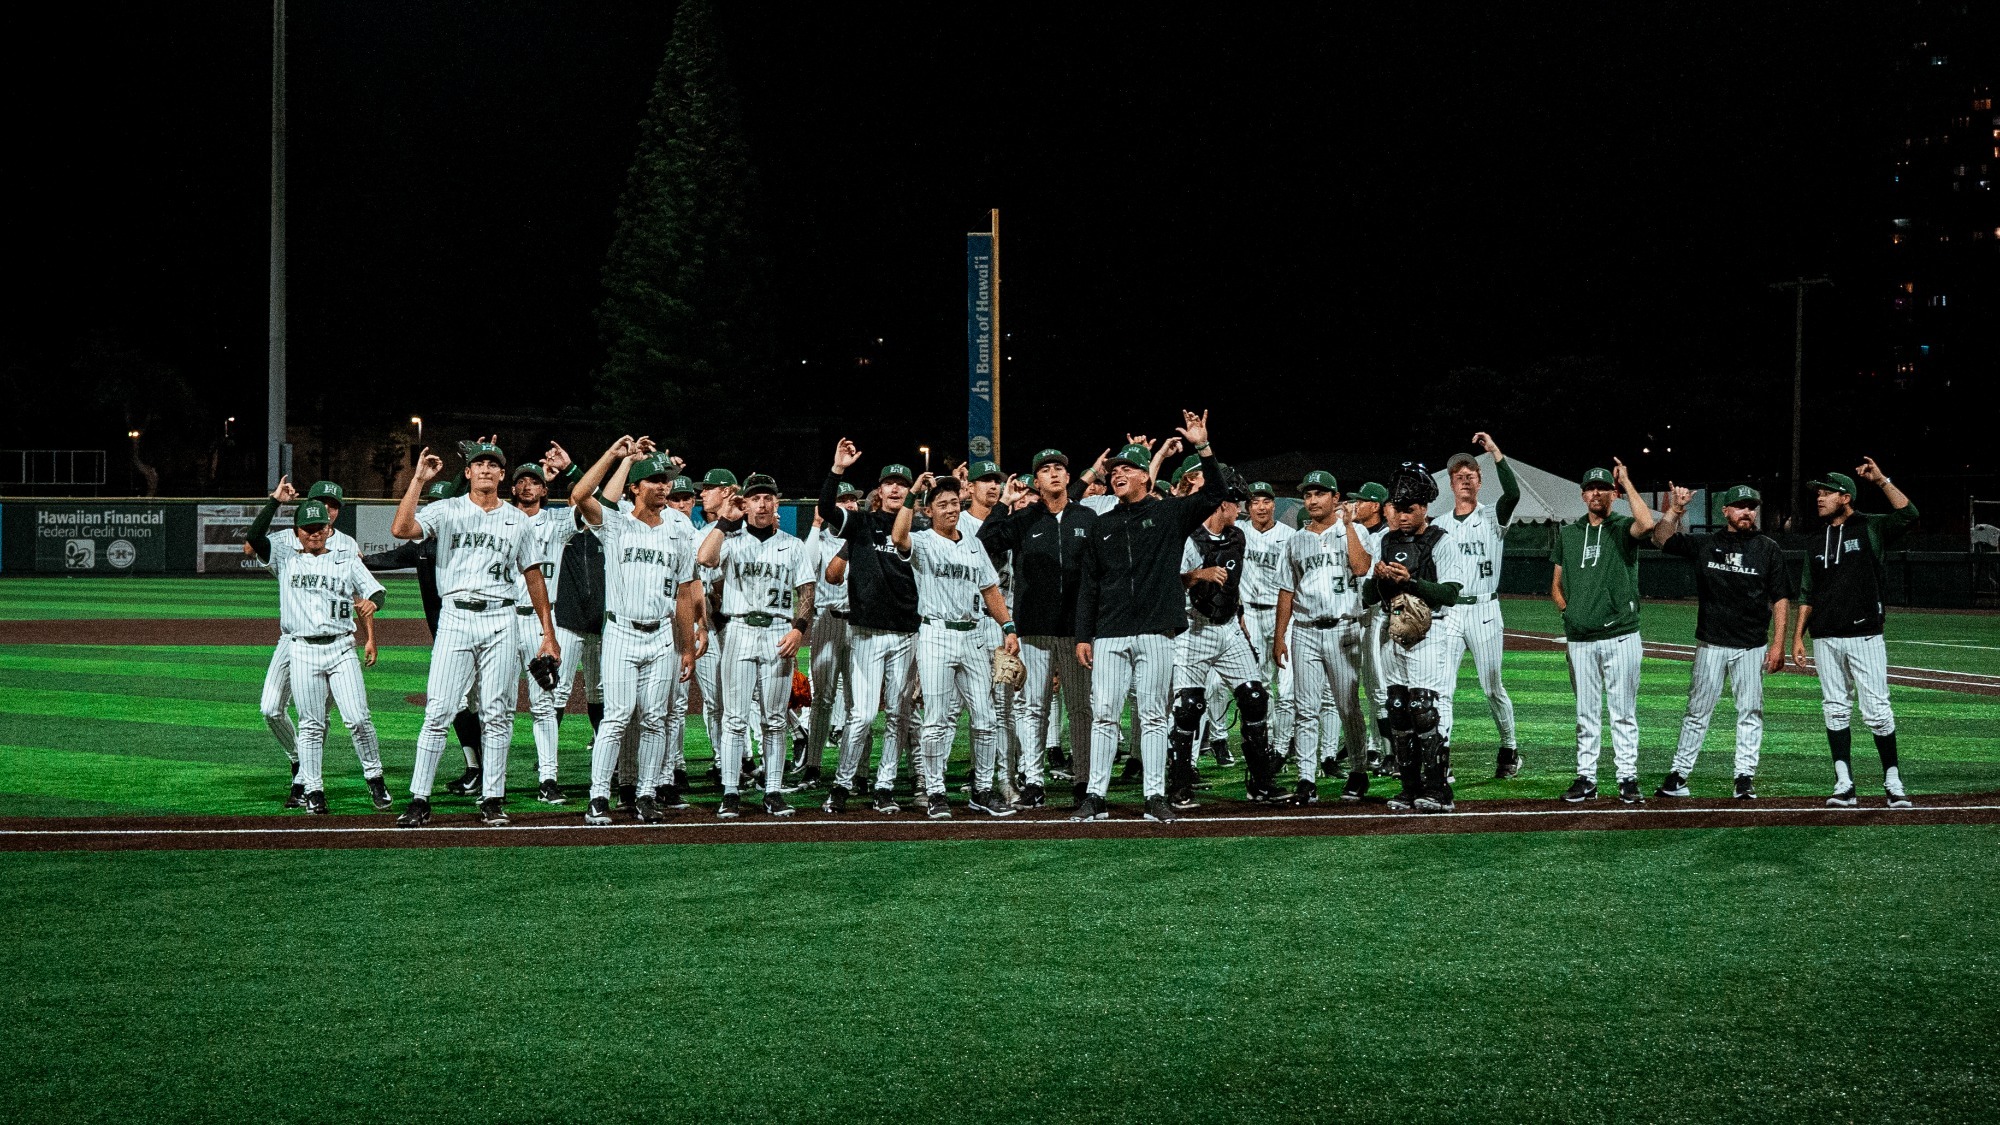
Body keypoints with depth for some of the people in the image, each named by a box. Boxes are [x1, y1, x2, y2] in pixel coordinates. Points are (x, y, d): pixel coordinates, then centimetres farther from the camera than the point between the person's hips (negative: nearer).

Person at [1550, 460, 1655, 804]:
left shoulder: (1624, 528, 1)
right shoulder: (1569, 534, 13)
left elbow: (1647, 524, -25)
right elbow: (1556, 584, 20)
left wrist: (1626, 482, -16)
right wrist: (1568, 610, 1)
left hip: (1620, 637, -4)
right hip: (1580, 639, 4)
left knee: (1623, 712, 0)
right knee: (1586, 713, 8)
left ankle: (1628, 778, 3)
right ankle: (1586, 778, 12)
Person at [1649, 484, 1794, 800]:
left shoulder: (1767, 549, 2)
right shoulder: (1705, 545, 5)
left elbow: (1781, 598, 1)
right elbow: (1661, 539, 0)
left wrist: (1778, 643, -6)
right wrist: (1675, 510, -15)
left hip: (1752, 646, 0)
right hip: (1711, 644, 1)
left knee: (1750, 712, 2)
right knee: (1697, 710, 4)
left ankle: (1745, 777, 6)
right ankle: (1678, 774, 6)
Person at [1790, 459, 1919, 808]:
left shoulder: (1871, 527, 1)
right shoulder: (1818, 541, 16)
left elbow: (1908, 514, -18)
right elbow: (1807, 594, 17)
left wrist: (1881, 480, -21)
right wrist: (1797, 637, 10)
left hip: (1864, 636, -5)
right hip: (1826, 639, 5)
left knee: (1876, 711, -6)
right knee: (1835, 710, 4)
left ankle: (1893, 781, 2)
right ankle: (1844, 786, 7)